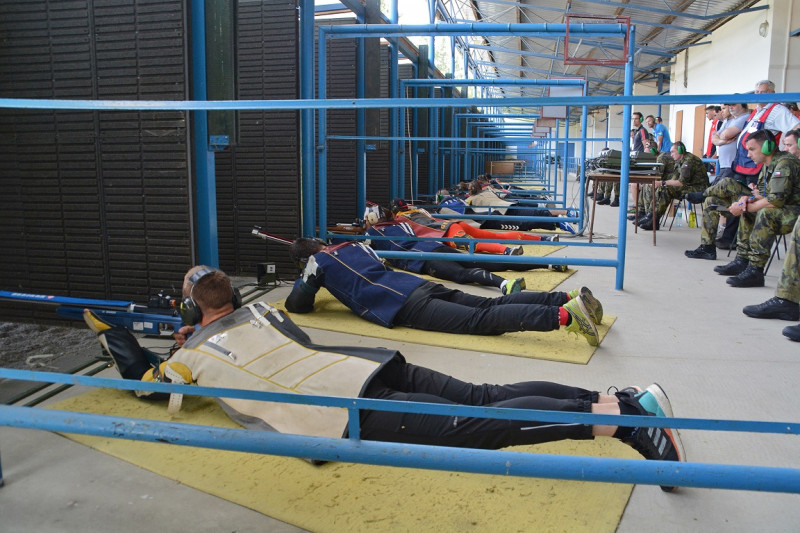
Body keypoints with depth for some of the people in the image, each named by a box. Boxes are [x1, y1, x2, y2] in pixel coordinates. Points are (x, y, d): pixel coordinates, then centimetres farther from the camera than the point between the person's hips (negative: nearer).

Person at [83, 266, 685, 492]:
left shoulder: (194, 355, 13)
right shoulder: (258, 310, 27)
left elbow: (144, 380, 30)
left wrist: (111, 333, 46)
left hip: (351, 413, -7)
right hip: (371, 367, 7)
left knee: (483, 426, -16)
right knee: (486, 398, -1)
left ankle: (618, 420, -25)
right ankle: (625, 400, -9)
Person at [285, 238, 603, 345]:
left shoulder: (318, 263, 12)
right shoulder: (355, 246, 31)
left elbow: (297, 304, 13)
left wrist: (303, 285, 36)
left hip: (403, 308, -7)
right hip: (418, 285, 7)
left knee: (480, 320, -20)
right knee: (488, 305, -1)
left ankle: (562, 316, -36)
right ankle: (568, 298, -12)